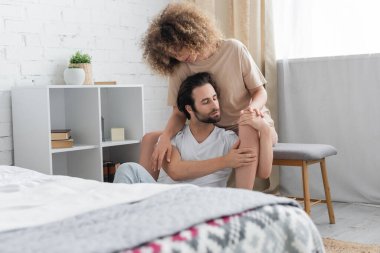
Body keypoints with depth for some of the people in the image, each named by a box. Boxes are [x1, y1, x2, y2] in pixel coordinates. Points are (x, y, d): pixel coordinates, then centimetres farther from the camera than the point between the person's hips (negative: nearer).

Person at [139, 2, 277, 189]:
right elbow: (179, 114, -6)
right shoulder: (178, 69, -6)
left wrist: (253, 107, -29)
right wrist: (165, 137, -27)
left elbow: (260, 92, -6)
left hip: (250, 126, -4)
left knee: (249, 128, -41)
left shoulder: (233, 50, -13)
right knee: (150, 139, -8)